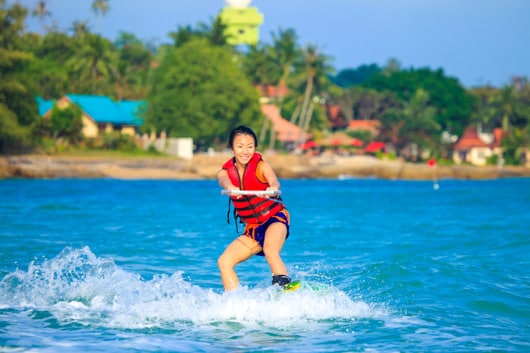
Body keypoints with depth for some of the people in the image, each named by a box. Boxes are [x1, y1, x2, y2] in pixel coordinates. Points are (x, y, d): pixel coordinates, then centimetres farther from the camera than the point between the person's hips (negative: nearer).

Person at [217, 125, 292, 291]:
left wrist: (273, 188, -56)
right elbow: (224, 181, -25)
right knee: (224, 262, -8)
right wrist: (230, 188, -51)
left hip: (275, 219, -5)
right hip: (252, 229, 5)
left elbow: (273, 180, -30)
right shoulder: (225, 172, -1)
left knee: (269, 250, -36)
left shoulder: (261, 166, -9)